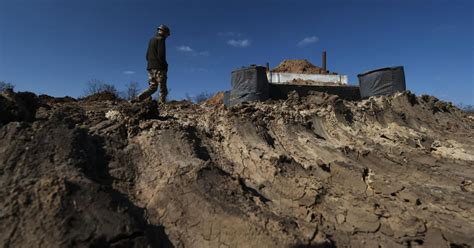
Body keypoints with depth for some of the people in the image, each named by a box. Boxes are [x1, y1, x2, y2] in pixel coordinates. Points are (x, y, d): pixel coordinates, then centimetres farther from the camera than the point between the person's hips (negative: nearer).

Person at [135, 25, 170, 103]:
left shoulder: (151, 40, 21)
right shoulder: (160, 39, -4)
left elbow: (147, 56, 20)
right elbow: (160, 55, -15)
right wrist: (165, 65, -6)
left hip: (150, 67, 8)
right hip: (159, 68, -8)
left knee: (152, 87, 10)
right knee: (163, 89, -5)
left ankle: (138, 99, -3)